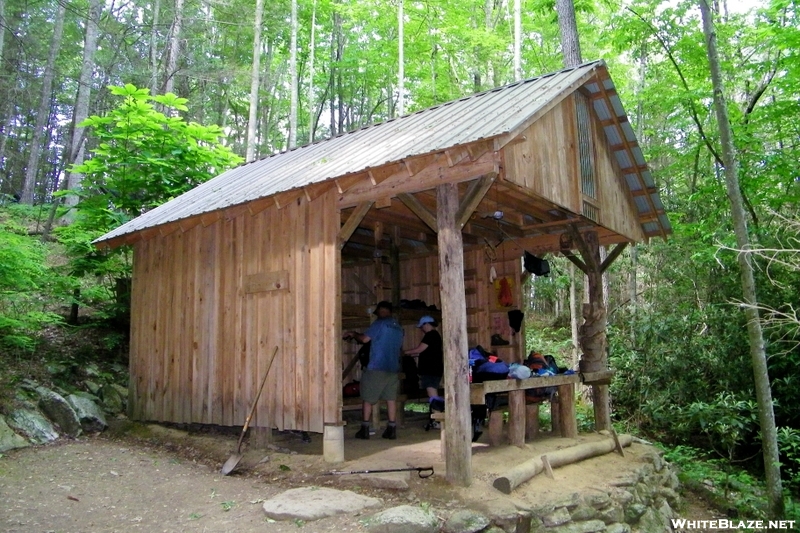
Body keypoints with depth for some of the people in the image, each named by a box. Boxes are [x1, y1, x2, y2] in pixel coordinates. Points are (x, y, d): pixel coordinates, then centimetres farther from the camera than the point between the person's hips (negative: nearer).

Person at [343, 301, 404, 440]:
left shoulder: (380, 323, -8)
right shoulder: (398, 327, 14)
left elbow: (365, 338, -14)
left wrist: (353, 334, 5)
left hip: (376, 367, -6)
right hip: (393, 368, 7)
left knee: (367, 398, 3)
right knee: (391, 398, 7)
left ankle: (364, 429, 4)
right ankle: (392, 430, 5)